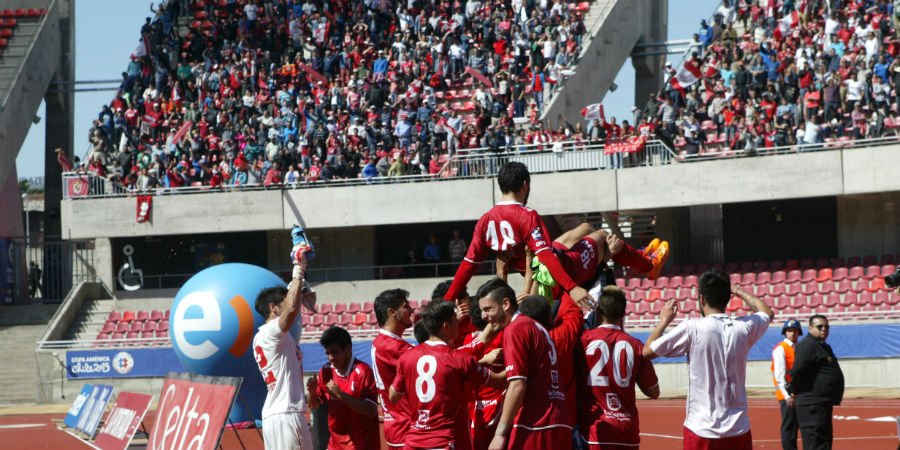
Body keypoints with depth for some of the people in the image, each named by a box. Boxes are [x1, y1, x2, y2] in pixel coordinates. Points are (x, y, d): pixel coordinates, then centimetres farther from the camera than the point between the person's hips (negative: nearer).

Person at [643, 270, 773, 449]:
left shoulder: (692, 328, -10)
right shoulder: (743, 328, 2)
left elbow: (648, 351, -1)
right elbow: (767, 312, 25)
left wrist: (664, 320, 14)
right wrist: (741, 292, 38)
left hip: (701, 430, -3)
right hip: (739, 430, 3)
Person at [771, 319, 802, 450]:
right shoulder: (780, 349, -8)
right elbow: (779, 375, -14)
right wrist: (787, 396, -18)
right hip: (787, 396, -7)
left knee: (795, 425, 11)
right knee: (788, 427, -6)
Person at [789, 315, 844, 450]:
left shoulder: (823, 346, 20)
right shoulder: (808, 345, -14)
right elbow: (797, 371, -25)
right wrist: (796, 391, -13)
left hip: (823, 403, 11)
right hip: (812, 405, -11)